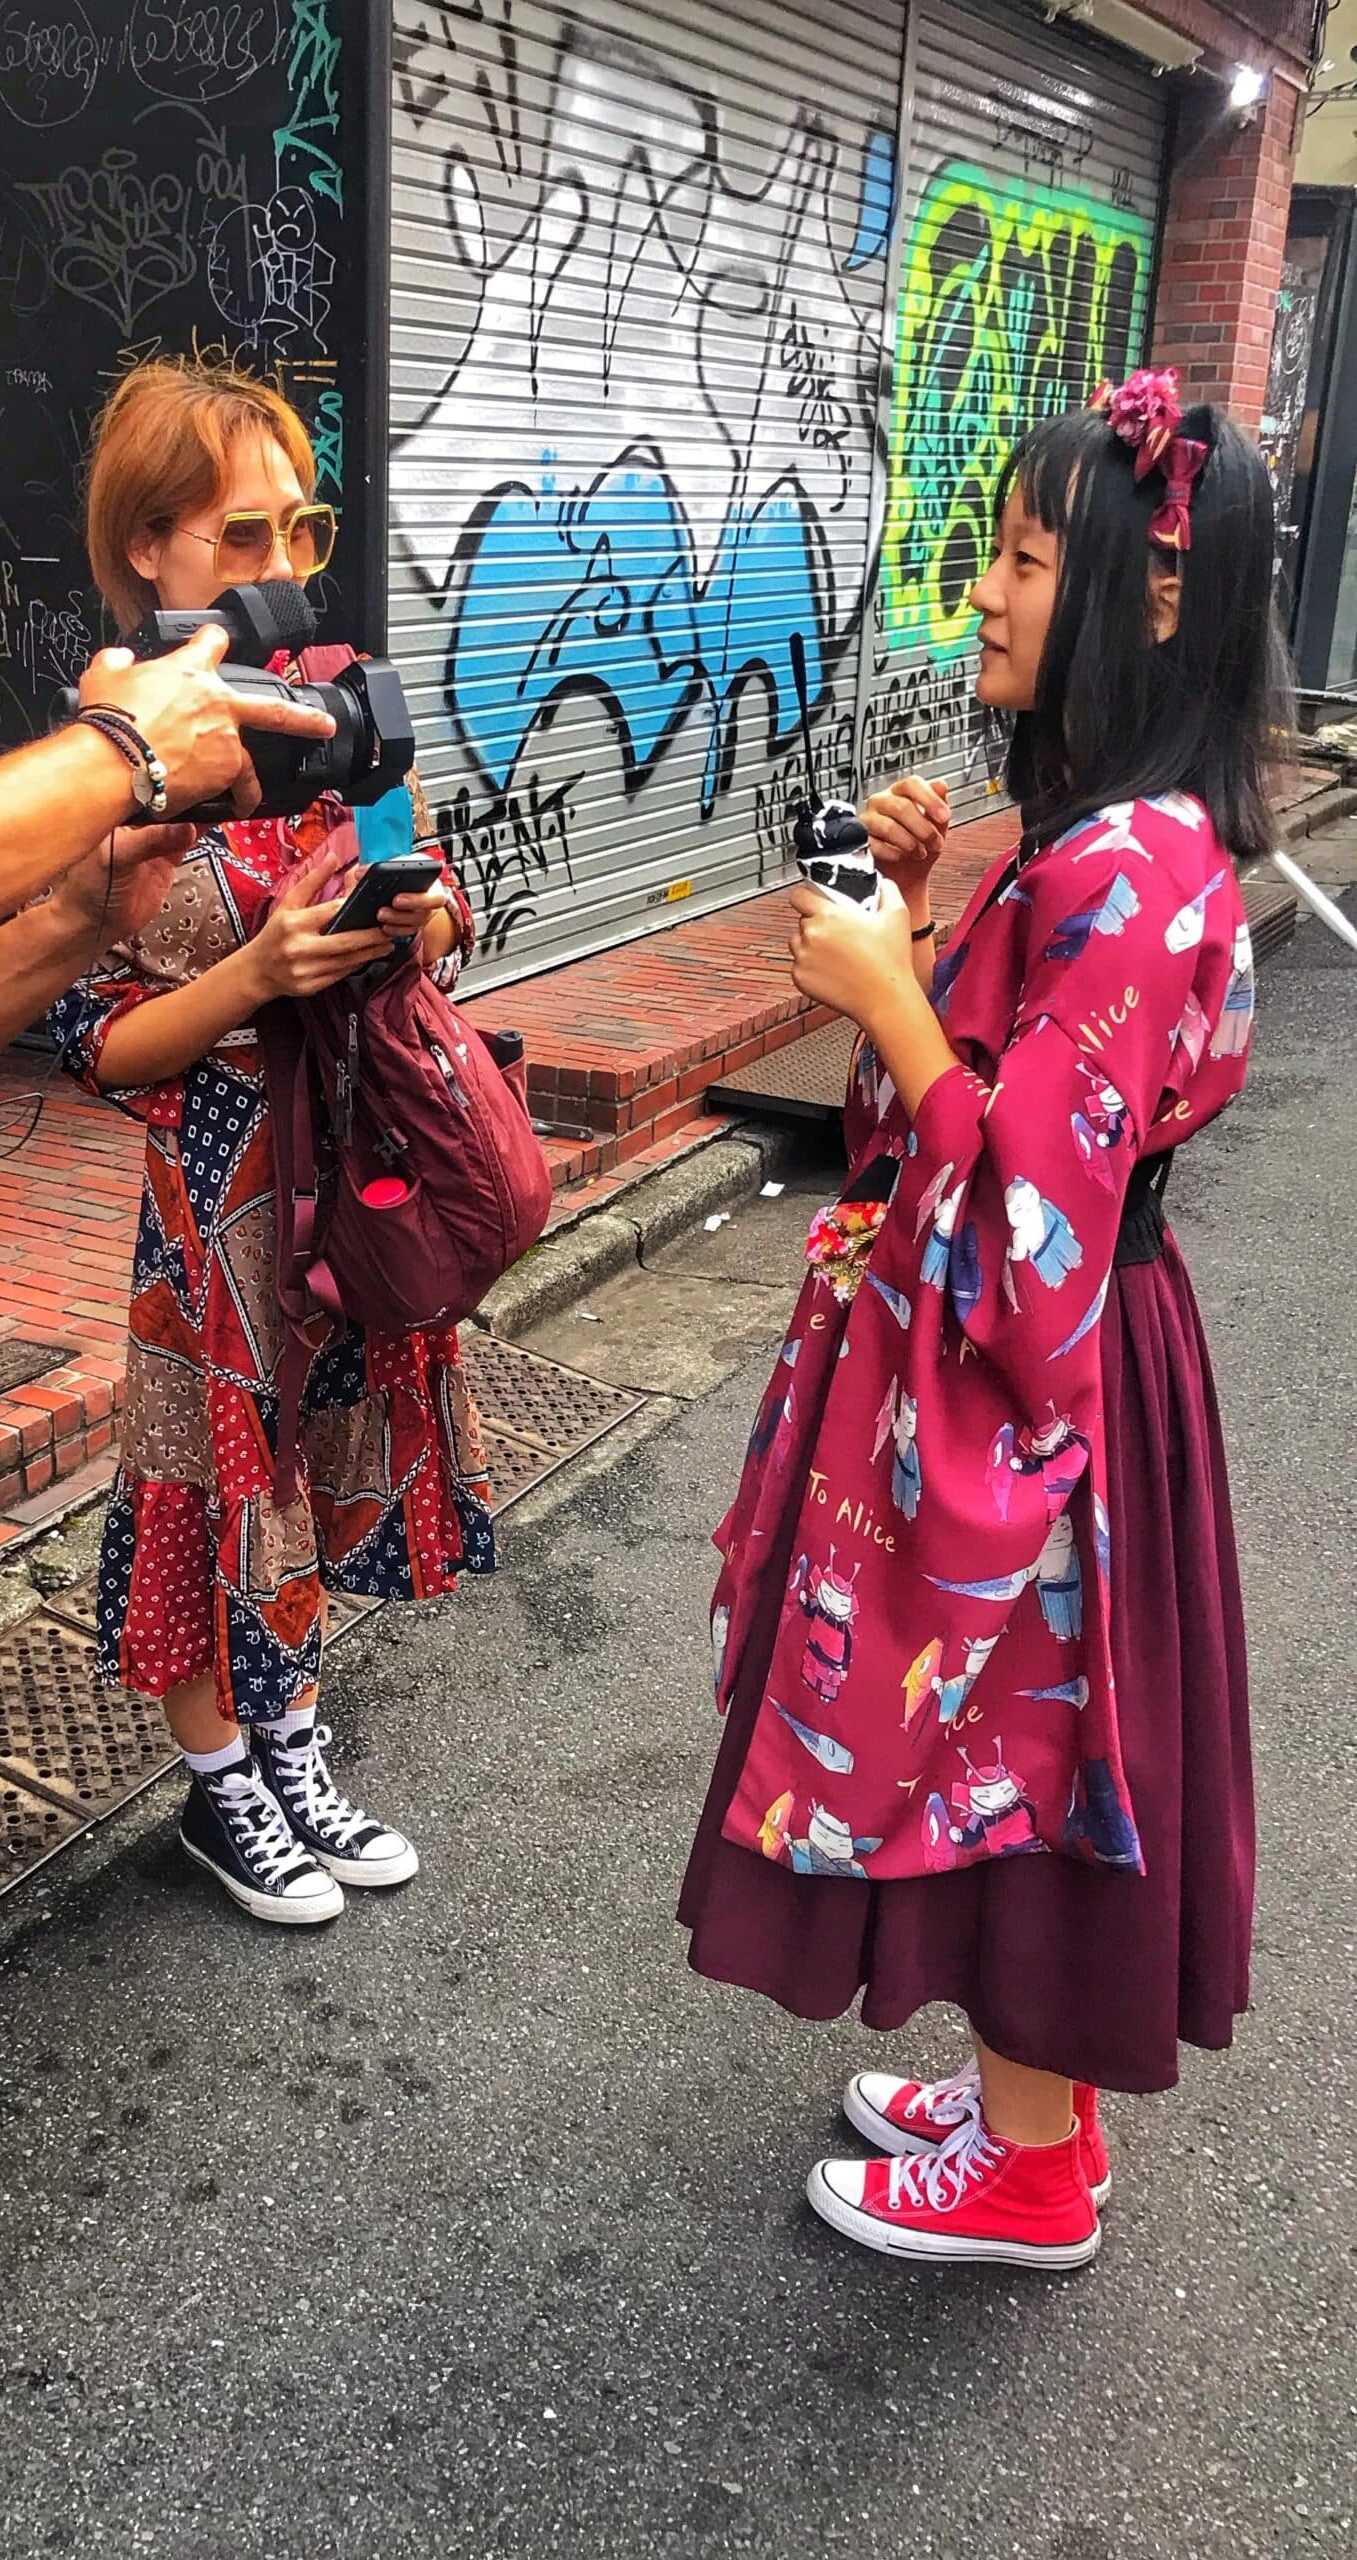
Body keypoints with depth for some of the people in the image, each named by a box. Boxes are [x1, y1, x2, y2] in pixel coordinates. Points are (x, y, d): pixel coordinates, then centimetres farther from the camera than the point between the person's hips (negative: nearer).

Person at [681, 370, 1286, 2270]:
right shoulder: (1122, 832, 6)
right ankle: (1028, 2095, 42)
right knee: (1007, 1752, 22)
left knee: (1010, 1752, 8)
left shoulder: (1122, 870, -25)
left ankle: (1030, 2172, 32)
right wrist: (924, 905, 1)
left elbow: (1027, 1221, -27)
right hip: (1024, 1349, 10)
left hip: (1026, 1385, -10)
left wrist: (887, 997, -22)